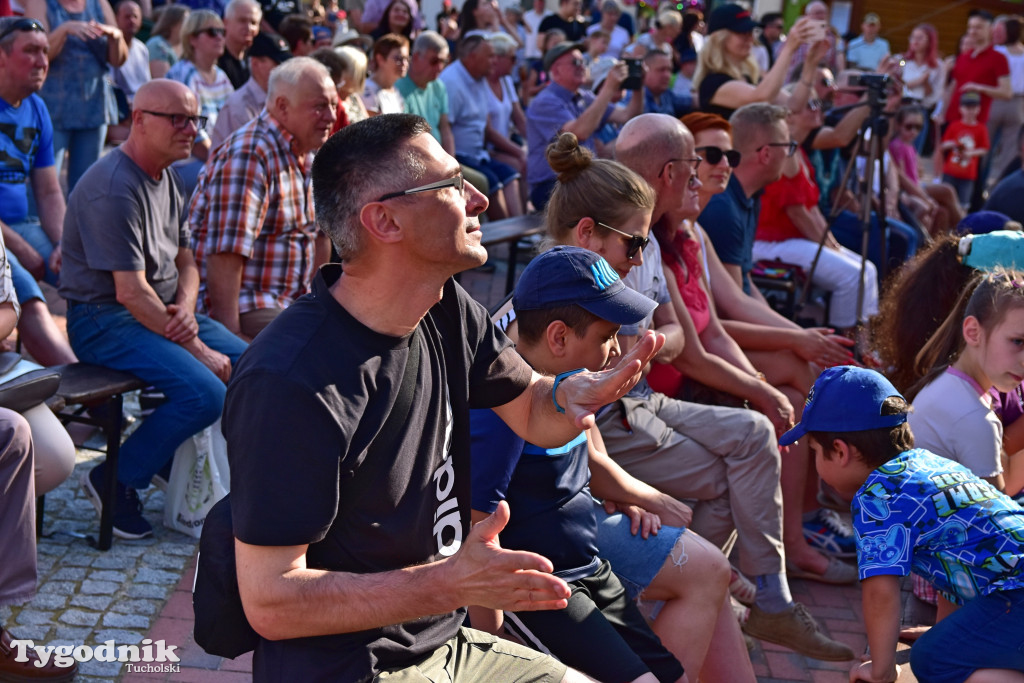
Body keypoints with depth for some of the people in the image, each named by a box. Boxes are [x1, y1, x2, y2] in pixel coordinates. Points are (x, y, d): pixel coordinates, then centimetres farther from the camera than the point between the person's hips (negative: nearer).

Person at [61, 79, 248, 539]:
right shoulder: (113, 189, -20)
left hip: (167, 312, 9)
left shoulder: (168, 177, 11)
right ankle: (114, 481, -5)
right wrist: (199, 351, -19)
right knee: (206, 392, -26)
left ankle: (179, 464, 17)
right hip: (104, 318, -9)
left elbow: (184, 260, 16)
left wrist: (185, 308, -7)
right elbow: (131, 292, -23)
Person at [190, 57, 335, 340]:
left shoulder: (309, 153, 12)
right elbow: (225, 255, -25)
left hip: (291, 303, 9)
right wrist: (230, 333, -28)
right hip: (242, 305, -9)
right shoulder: (248, 156, -18)